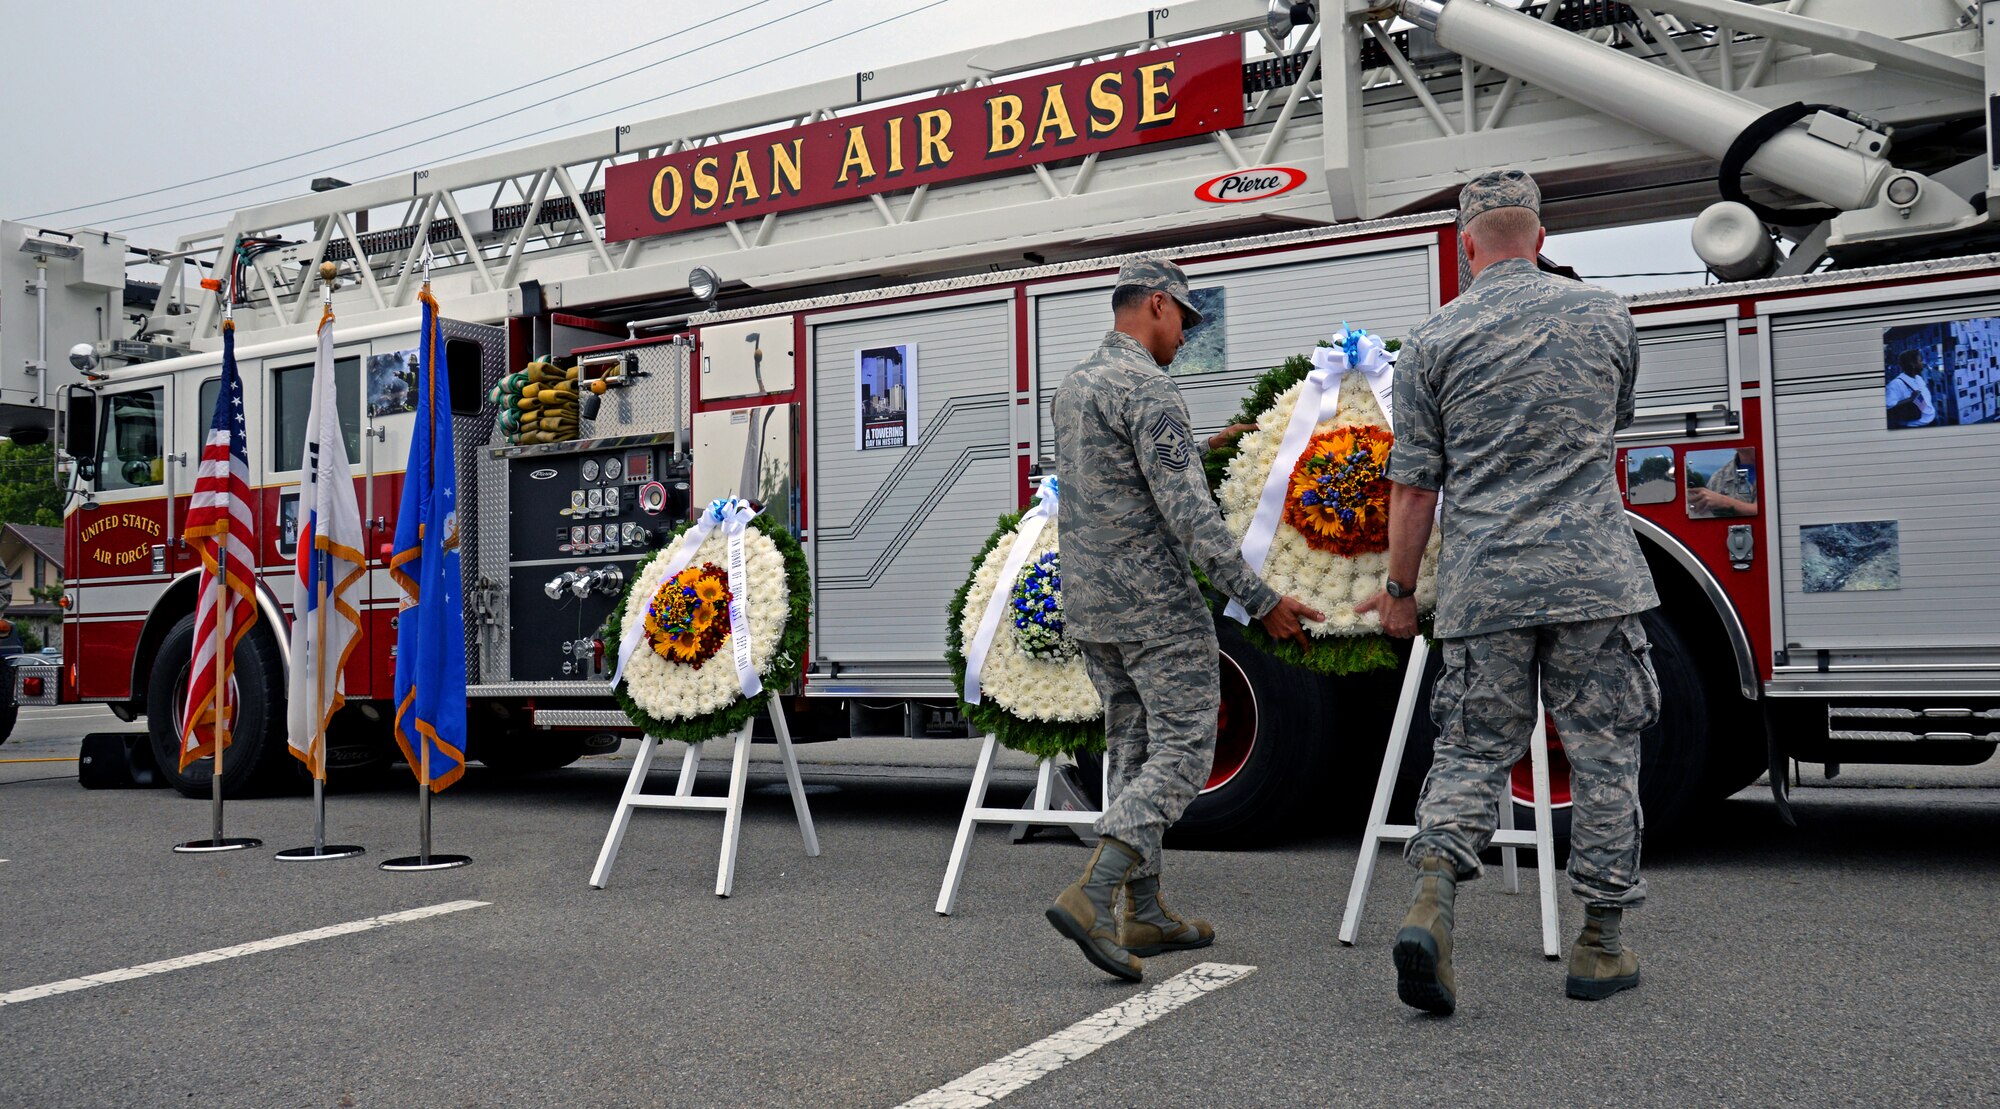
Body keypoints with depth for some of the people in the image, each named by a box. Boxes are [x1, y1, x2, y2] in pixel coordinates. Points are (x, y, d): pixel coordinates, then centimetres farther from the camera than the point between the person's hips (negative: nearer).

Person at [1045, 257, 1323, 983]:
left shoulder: (1072, 387, 13)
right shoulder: (1149, 391, -16)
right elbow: (1188, 515, -23)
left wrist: (1196, 451, 32)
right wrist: (1261, 600, -19)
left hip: (1090, 606, 9)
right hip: (1155, 604, -9)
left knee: (1133, 750, 14)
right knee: (1182, 753, -4)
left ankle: (1144, 914, 18)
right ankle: (1090, 896, -16)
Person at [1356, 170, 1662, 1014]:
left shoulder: (1435, 339, 2)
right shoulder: (1604, 316, 7)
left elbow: (1414, 484, 2)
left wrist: (1399, 587, 12)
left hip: (1482, 587, 0)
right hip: (1592, 577, 0)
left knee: (1471, 754, 8)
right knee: (1603, 756, 10)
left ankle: (1430, 904, -12)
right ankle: (1600, 945, 16)